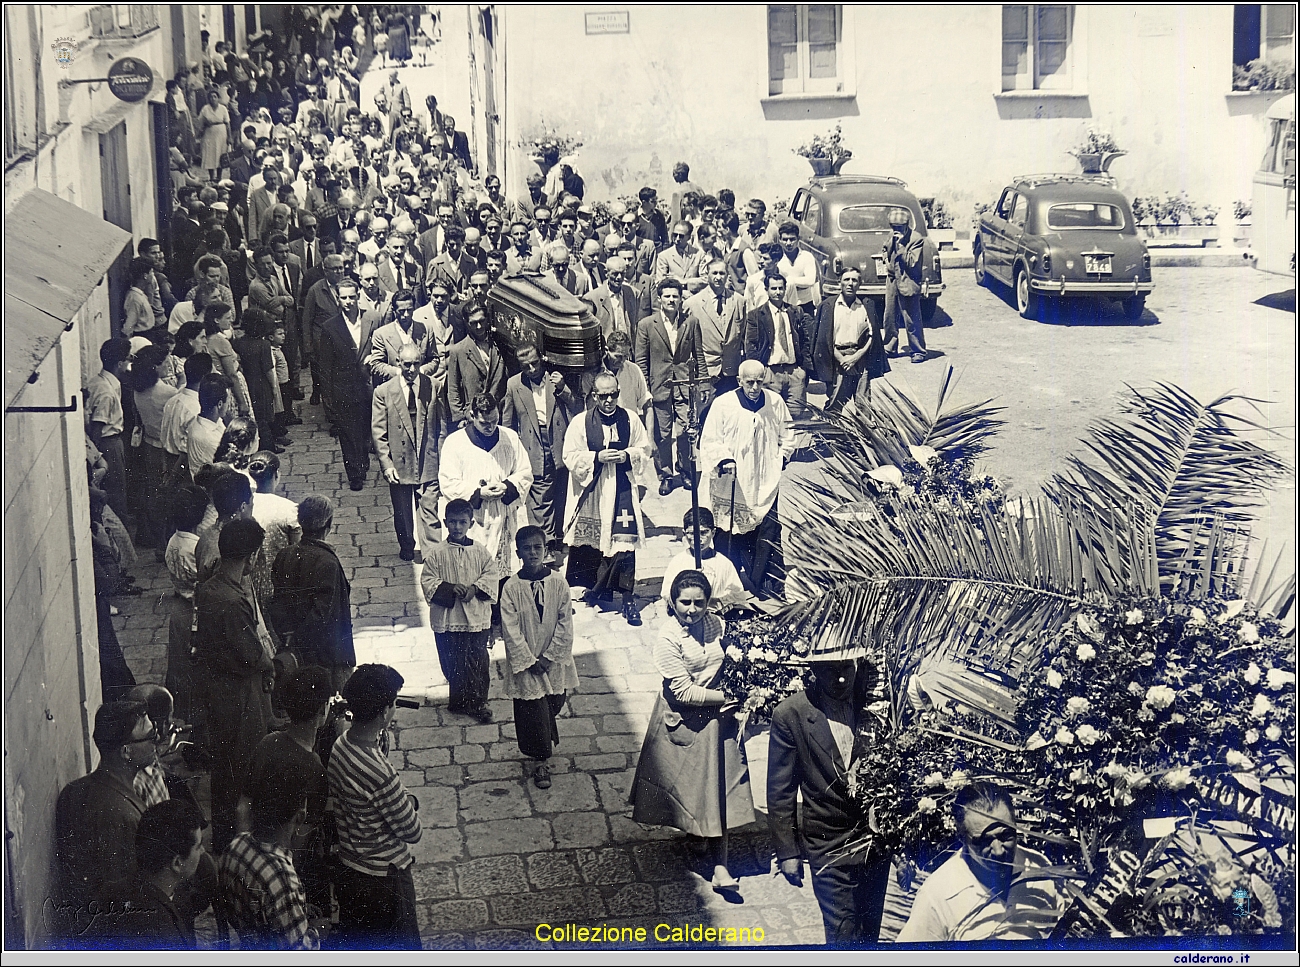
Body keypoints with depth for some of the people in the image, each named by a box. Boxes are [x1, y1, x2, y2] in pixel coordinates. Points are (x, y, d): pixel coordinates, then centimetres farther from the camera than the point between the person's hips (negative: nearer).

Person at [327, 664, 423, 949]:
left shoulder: (341, 745, -7)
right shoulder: (379, 773, -34)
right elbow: (412, 832, -21)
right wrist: (408, 801, -3)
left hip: (348, 871, 8)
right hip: (382, 880, -8)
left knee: (356, 947, 25)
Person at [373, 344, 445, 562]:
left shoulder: (434, 386, 0)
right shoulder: (384, 392, -4)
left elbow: (442, 425, 7)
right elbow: (378, 433, -2)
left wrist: (441, 457, 2)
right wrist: (386, 465, -9)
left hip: (428, 463, 0)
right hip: (399, 464, 0)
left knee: (431, 514, -4)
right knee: (402, 514, 15)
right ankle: (407, 550, 34)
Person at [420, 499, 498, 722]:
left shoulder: (480, 551, 1)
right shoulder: (437, 553, -3)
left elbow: (492, 577, 2)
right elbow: (428, 582, -4)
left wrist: (474, 589, -15)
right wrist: (451, 588, -18)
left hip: (477, 618, 0)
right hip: (447, 619, 0)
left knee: (478, 661, 2)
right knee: (452, 662, 9)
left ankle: (478, 701, 14)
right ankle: (458, 699, 27)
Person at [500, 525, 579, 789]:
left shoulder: (558, 583, -7)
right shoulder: (511, 587, -11)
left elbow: (565, 624, -5)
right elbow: (511, 630, -10)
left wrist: (549, 657, -10)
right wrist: (529, 661, -13)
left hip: (553, 661, 2)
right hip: (525, 661, -2)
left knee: (554, 703, 14)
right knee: (533, 710, 0)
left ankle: (544, 743, 42)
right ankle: (540, 761, 12)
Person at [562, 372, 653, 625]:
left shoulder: (630, 419, 3)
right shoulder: (581, 423, -1)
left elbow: (644, 449, 10)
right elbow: (571, 457, -3)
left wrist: (627, 456, -10)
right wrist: (598, 457, -16)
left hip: (622, 488, -1)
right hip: (592, 490, 1)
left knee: (624, 542, -10)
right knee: (592, 542, 10)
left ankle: (628, 598, -3)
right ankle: (602, 588, 30)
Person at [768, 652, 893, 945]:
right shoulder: (790, 715, -12)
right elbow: (780, 791, -4)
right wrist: (787, 852, -3)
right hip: (829, 846, -3)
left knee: (871, 930, 15)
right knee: (843, 934, -3)